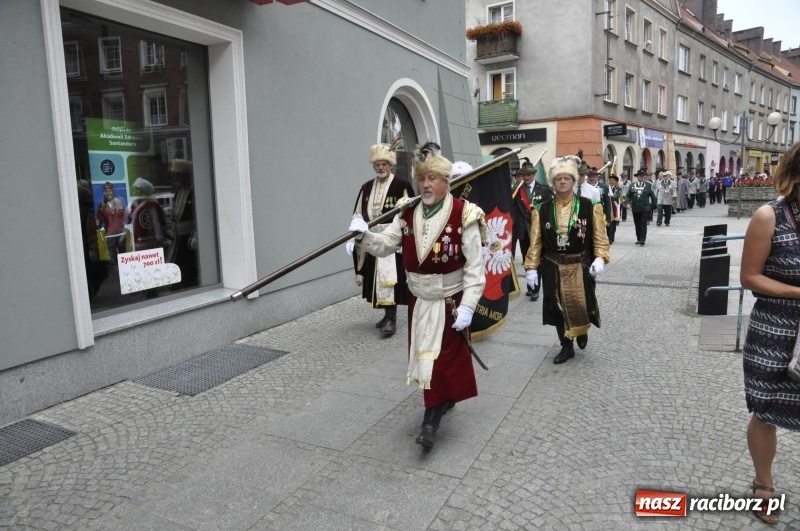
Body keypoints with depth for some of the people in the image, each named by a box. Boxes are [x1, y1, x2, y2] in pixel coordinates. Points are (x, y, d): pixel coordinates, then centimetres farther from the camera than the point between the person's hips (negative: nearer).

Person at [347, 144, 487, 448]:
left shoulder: (464, 215, -15)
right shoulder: (408, 215, 2)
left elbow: (475, 266, -16)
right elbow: (385, 245, -3)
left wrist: (467, 306, -20)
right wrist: (363, 236, -24)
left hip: (450, 302, -5)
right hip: (419, 301, 6)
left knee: (442, 360, -2)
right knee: (426, 357, 16)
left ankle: (430, 422, 7)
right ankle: (446, 398, 39)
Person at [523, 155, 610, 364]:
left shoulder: (589, 207, -2)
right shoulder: (542, 210, 1)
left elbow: (599, 237, -1)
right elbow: (536, 241, 1)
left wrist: (600, 258, -16)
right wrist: (531, 267, -4)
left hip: (580, 265, -1)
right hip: (553, 266, 2)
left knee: (582, 305, 0)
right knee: (558, 307, 7)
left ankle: (583, 330, 36)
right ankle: (566, 347, 24)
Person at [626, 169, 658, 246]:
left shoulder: (648, 185, 2)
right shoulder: (632, 185, 6)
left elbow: (652, 196, 5)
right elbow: (628, 196, 5)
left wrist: (654, 205, 3)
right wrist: (628, 203, -12)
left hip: (645, 208, -3)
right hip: (635, 208, 3)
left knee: (643, 225, -8)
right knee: (637, 225, 11)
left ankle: (642, 240, -10)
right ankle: (639, 239, 22)